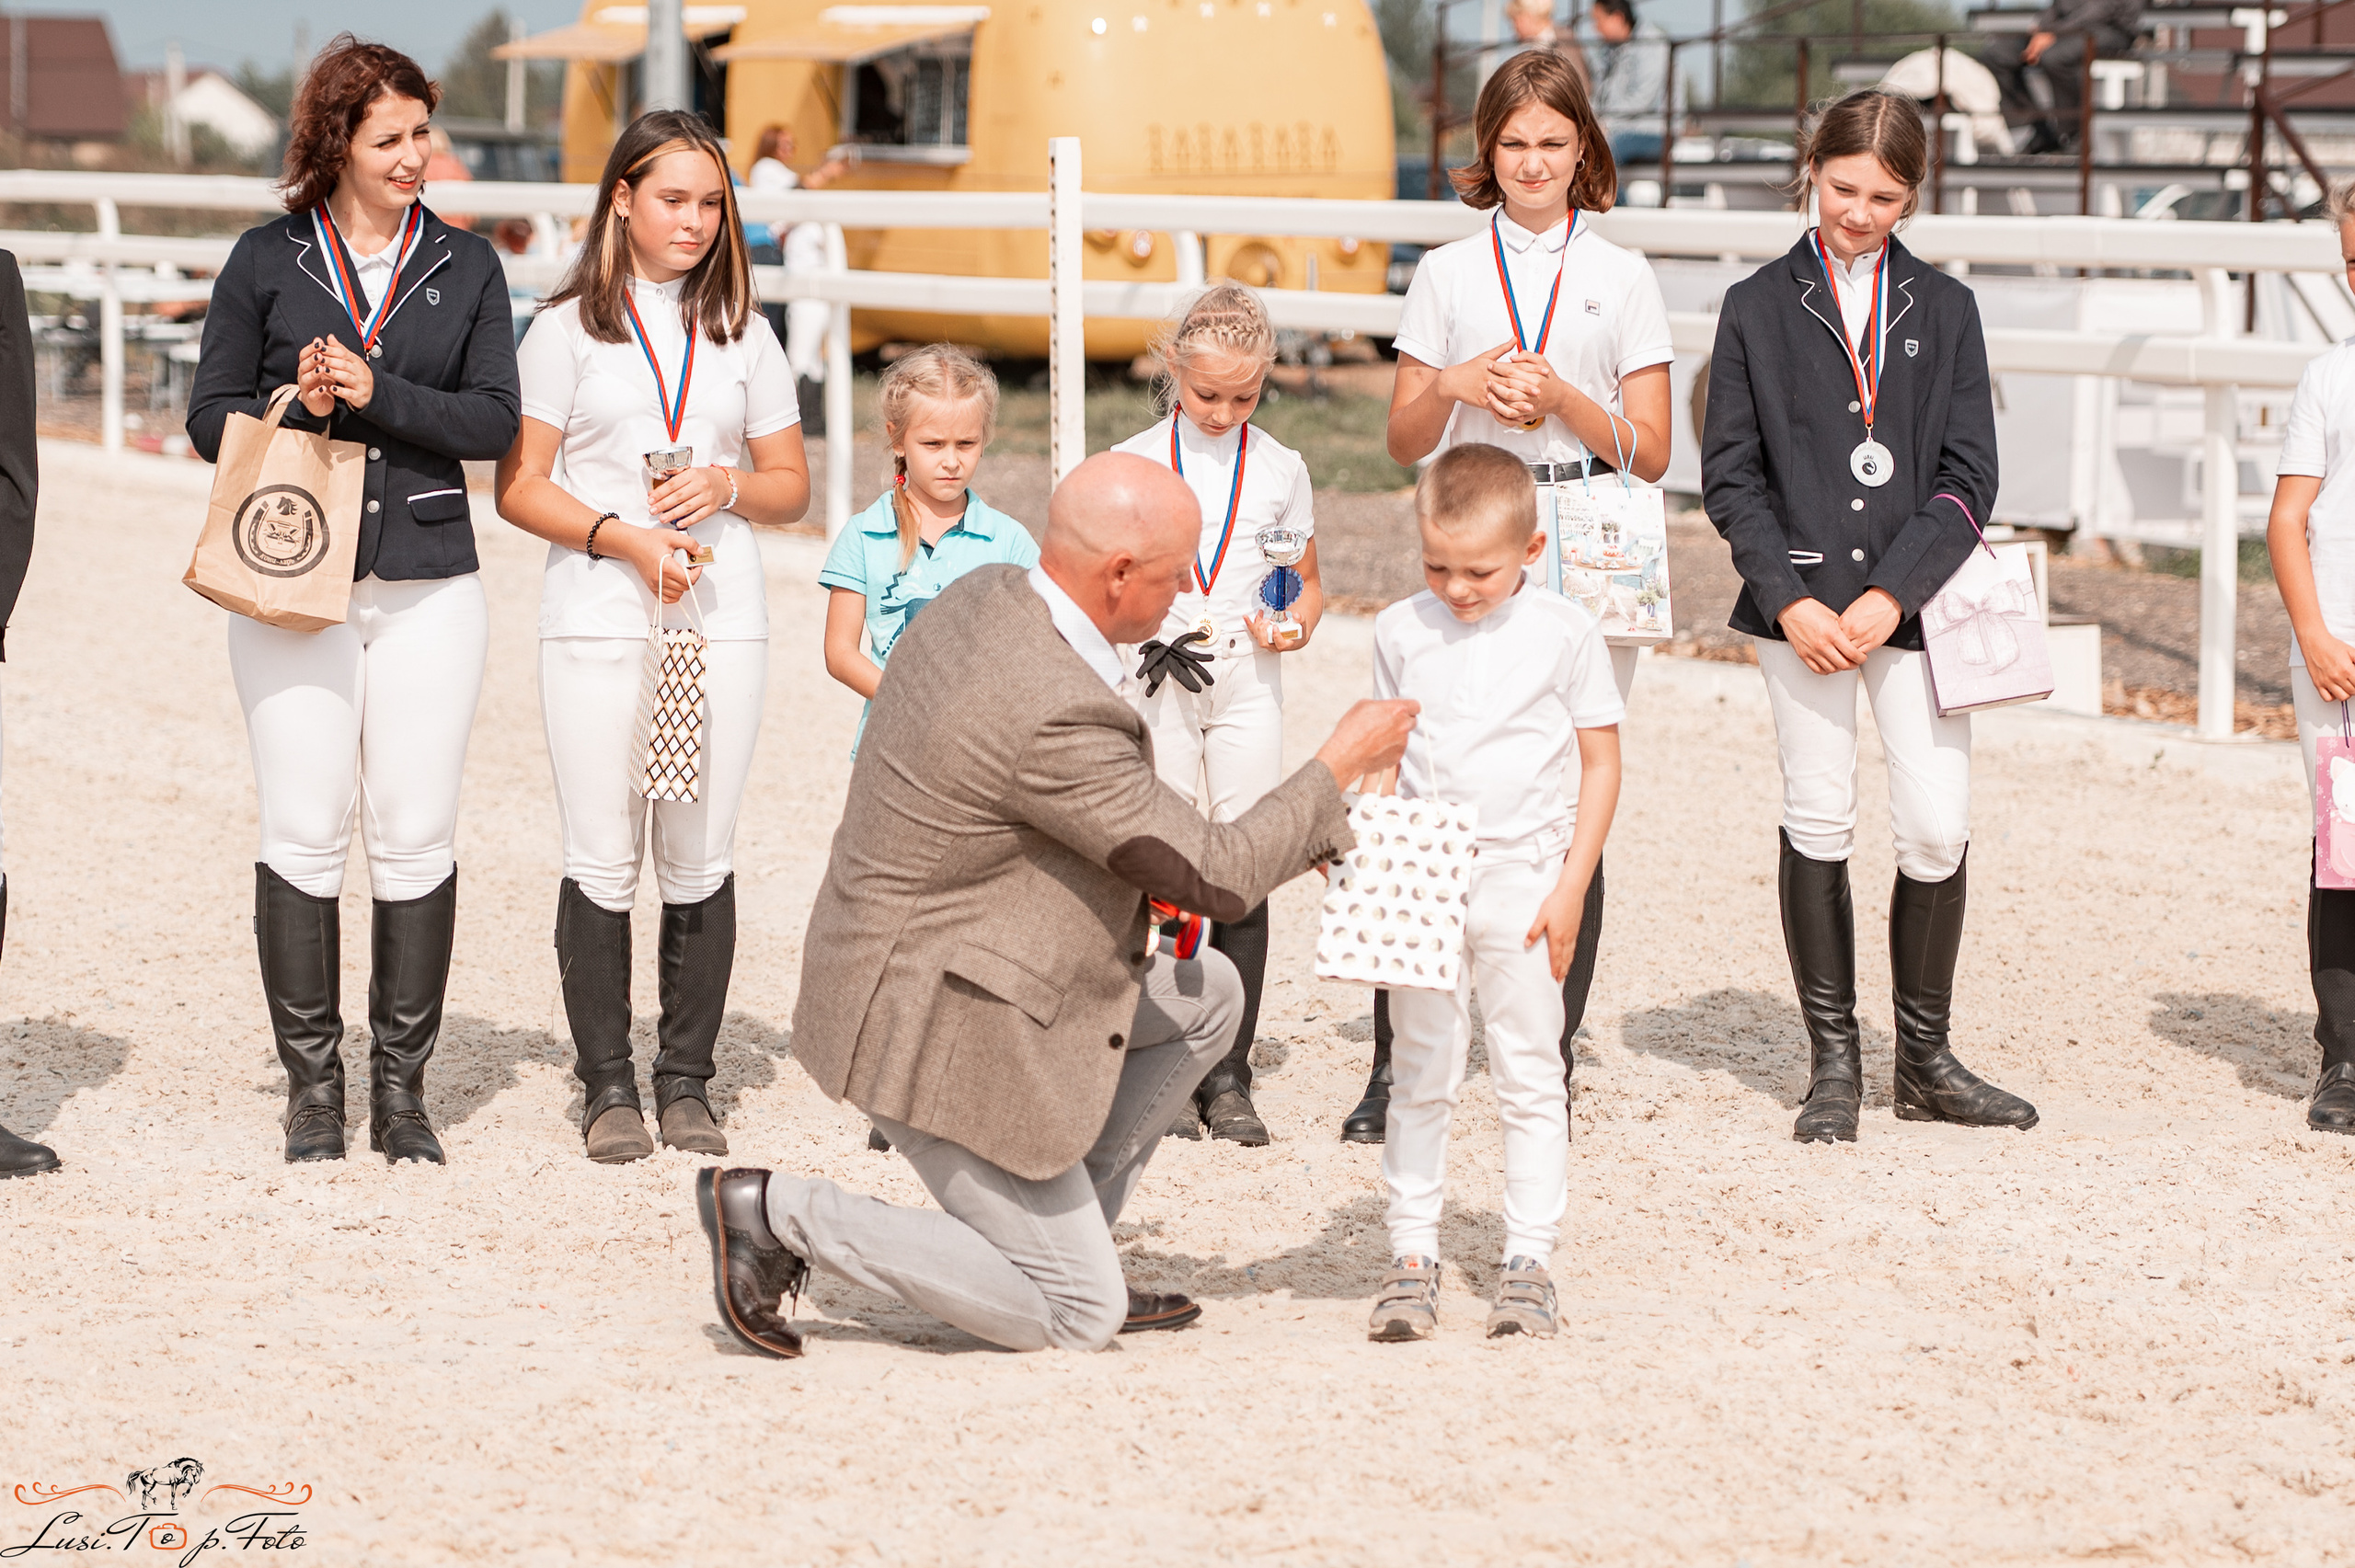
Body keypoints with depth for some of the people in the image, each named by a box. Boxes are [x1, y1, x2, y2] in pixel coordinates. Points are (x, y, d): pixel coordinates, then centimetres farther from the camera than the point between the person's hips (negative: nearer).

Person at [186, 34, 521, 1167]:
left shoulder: (466, 268, 9)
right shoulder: (266, 261, 6)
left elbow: (493, 420, 1)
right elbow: (210, 417, 6)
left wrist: (377, 395, -12)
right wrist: (301, 405, -13)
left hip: (428, 584, 1)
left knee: (417, 837, 0)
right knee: (304, 831, -3)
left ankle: (402, 1088, 9)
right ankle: (312, 1084, 7)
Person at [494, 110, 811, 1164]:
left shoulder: (742, 334, 13)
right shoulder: (568, 328, 3)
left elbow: (791, 484, 16)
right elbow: (519, 486, 0)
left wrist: (726, 486, -5)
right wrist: (622, 538, -14)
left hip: (721, 617, 2)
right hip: (596, 616, -2)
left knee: (700, 858, 3)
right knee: (603, 861, -3)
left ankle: (687, 1079, 12)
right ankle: (607, 1084, 6)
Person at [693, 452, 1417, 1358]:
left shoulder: (984, 598, -1)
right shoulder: (1054, 713, -31)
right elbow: (1217, 881, -21)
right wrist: (1340, 766, -9)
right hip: (935, 1026, -10)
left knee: (1206, 1000, 17)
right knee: (1075, 1321, -1)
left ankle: (1068, 1247, 19)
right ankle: (781, 1214, -3)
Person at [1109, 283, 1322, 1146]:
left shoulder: (1279, 468, 6)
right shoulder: (1132, 463, 2)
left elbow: (1308, 583, 16)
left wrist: (1297, 623, -5)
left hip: (1247, 685, 1)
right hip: (1157, 678, -1)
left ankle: (1229, 1075, 4)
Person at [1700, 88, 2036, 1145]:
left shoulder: (1943, 311, 7)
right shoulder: (1758, 307, 5)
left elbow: (1968, 476, 1)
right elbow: (1730, 475, 2)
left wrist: (1889, 597, -10)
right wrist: (1791, 601, -10)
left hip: (1913, 602, 1)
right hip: (1800, 599, -1)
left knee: (1937, 829, -5)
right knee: (1818, 824, 1)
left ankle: (1925, 1063, 10)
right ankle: (1833, 1064, 11)